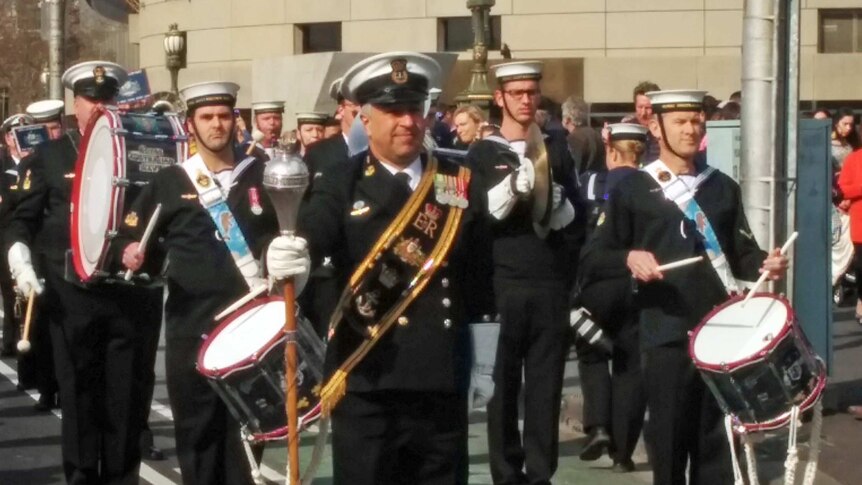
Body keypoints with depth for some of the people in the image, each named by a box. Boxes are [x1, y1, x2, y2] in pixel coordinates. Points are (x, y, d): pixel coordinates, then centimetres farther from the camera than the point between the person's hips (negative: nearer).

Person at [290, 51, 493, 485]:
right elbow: (309, 236, -21)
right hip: (367, 383, -3)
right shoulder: (341, 187, -2)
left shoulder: (460, 182, 9)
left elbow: (479, 269, 14)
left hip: (443, 382, 4)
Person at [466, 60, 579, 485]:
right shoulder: (482, 155, 4)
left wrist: (554, 204, -11)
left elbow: (574, 213, 10)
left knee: (545, 385, 2)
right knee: (502, 385, 1)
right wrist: (513, 186, -22)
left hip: (551, 286, 2)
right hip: (502, 284, -2)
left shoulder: (557, 149, 12)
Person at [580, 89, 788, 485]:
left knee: (718, 441, 6)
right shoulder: (632, 190, 1)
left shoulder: (723, 188, 13)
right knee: (671, 440, 2)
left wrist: (764, 264, -7)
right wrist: (629, 257, -22)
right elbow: (592, 258, -3)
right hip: (667, 337, -3)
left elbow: (742, 254, 15)